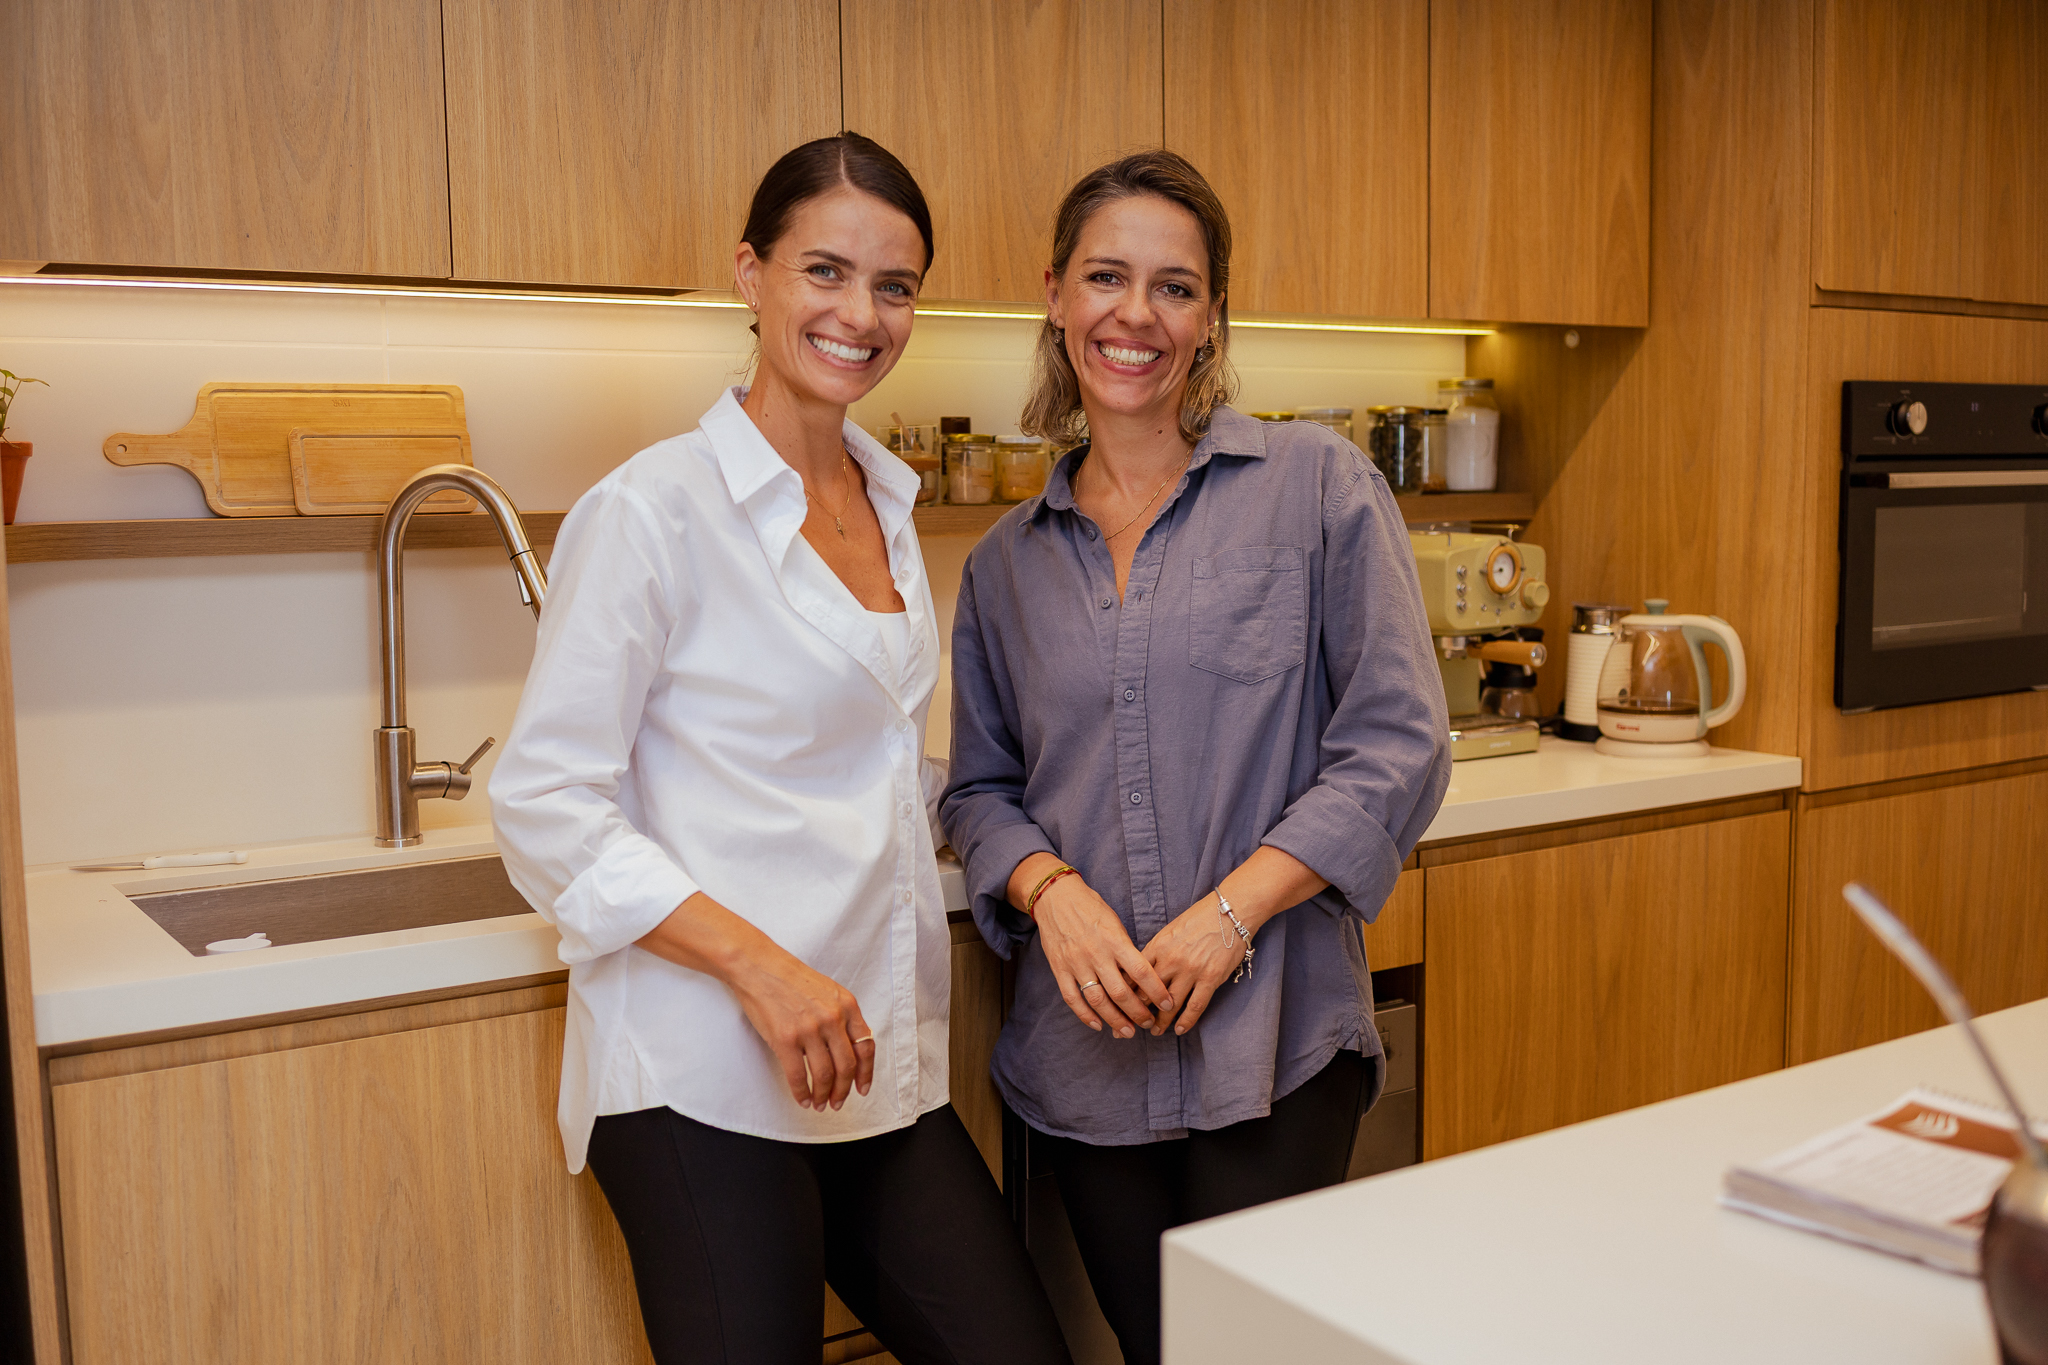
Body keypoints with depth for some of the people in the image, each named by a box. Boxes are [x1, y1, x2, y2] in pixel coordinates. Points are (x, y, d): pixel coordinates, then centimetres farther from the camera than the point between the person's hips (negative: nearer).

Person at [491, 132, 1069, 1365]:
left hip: (881, 1066, 7)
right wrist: (755, 963, -20)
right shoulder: (652, 509, -8)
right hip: (705, 1077, -6)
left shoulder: (887, 503, 13)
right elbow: (545, 805, -12)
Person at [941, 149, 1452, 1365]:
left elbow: (1397, 748, -6)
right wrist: (1052, 890, -8)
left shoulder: (1317, 486, -2)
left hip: (1273, 1040, -3)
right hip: (1087, 1050, 4)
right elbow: (982, 787, 13)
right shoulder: (1007, 561, 10)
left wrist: (1230, 914, -14)